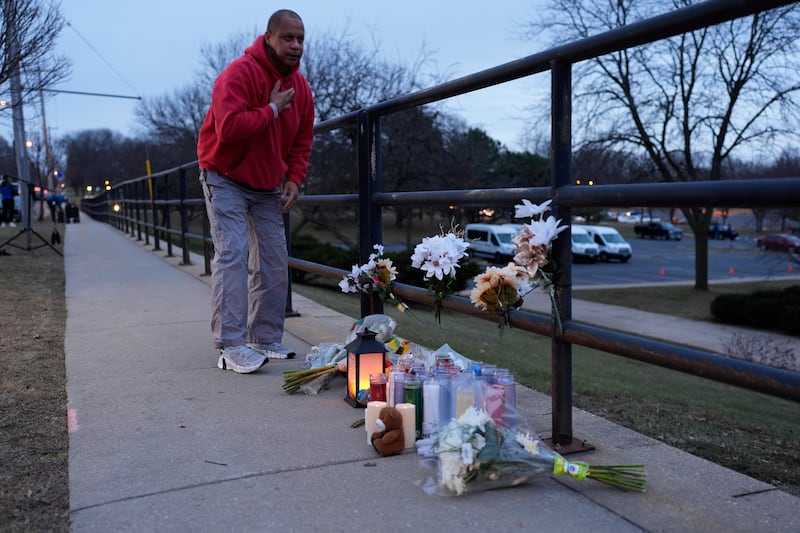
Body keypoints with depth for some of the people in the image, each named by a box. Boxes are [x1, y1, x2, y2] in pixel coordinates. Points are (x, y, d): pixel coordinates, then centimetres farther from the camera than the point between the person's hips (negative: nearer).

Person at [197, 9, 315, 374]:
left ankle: (266, 340, 13)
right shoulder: (239, 73, -20)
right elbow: (229, 128, -34)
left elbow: (302, 141, 11)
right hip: (226, 179, -7)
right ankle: (231, 347, -16)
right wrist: (272, 109, -24)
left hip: (268, 186, 7)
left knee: (274, 262, 3)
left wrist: (294, 179, -3)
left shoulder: (300, 87, 2)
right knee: (232, 255, -17)